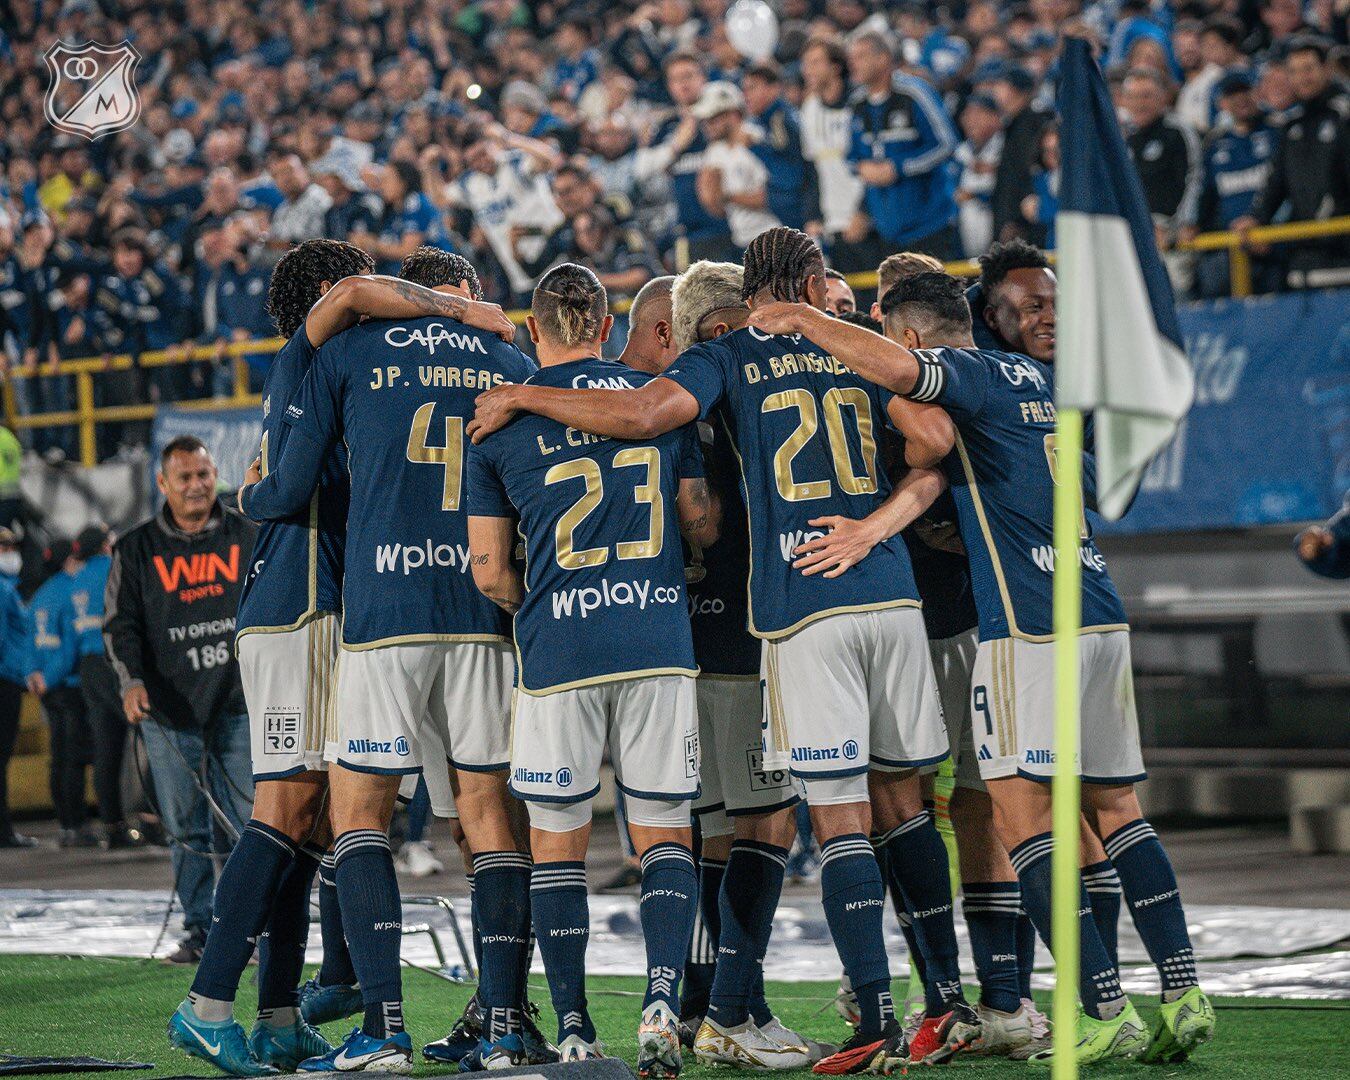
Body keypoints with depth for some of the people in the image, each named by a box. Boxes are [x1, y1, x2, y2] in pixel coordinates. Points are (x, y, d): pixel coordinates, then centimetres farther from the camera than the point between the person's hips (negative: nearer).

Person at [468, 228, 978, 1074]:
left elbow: (642, 414, -12)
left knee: (841, 819, -4)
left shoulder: (729, 357, 4)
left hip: (803, 606, -4)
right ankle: (954, 1002, 16)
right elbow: (934, 441, 6)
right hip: (891, 594, 4)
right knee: (903, 800, 15)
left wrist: (520, 397, -3)